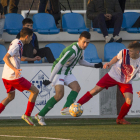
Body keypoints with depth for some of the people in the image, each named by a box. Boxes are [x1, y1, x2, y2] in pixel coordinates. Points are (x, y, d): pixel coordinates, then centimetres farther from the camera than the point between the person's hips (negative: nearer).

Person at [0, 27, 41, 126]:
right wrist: (15, 69, -36)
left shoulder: (17, 43, 15)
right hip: (14, 77, -10)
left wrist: (32, 59, 39)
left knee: (10, 97, 25)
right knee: (35, 91, 1)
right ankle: (27, 115, 2)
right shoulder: (17, 45, -15)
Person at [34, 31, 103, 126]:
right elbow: (59, 64, -28)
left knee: (76, 87, -15)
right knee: (59, 94, -20)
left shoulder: (81, 49, 2)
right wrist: (50, 80, -27)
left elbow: (81, 61, 22)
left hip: (67, 73, 9)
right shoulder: (72, 51, -28)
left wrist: (94, 65, 15)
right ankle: (40, 115, -12)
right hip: (58, 72, -9)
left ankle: (66, 108, -30)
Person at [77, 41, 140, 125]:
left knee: (129, 101, -17)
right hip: (113, 76, 0)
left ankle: (120, 119, 11)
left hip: (126, 82, 0)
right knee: (94, 91, -8)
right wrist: (110, 64, -11)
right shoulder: (124, 53, -20)